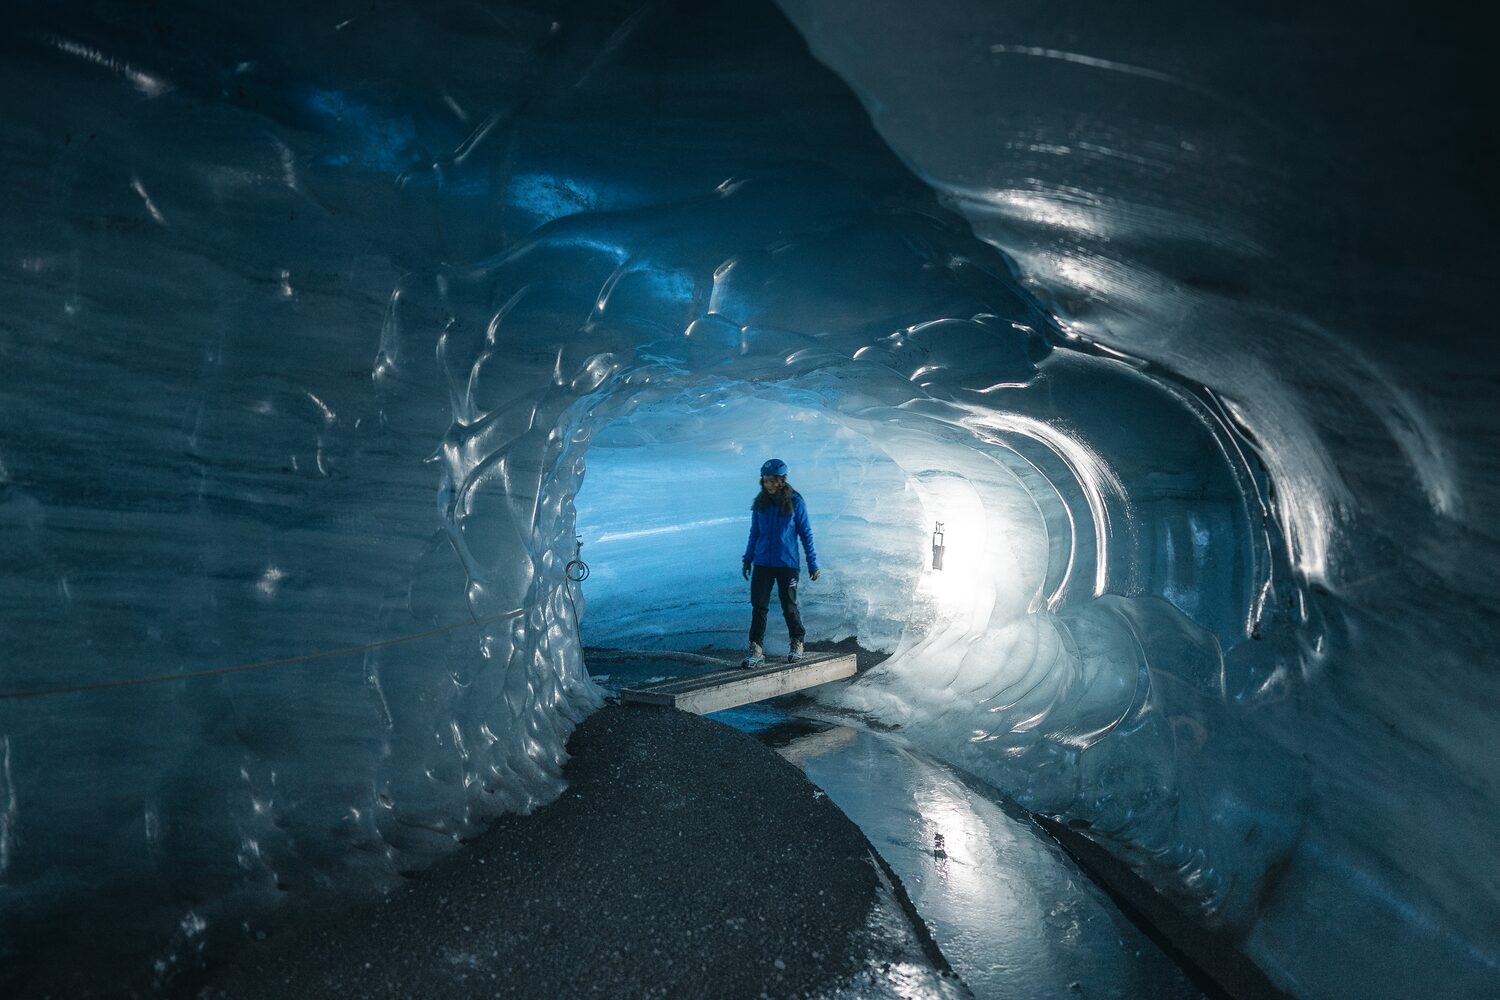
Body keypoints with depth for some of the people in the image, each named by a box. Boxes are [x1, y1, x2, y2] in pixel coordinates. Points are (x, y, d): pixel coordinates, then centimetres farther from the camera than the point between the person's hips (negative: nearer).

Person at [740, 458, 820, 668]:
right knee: (758, 607, -2)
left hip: (787, 564, -3)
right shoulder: (760, 503, 4)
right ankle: (755, 650, 1)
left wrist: (813, 564, -1)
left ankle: (797, 644, 24)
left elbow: (806, 534, -1)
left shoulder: (795, 502, -5)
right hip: (762, 564, 3)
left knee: (789, 606, 4)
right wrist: (747, 559, 15)